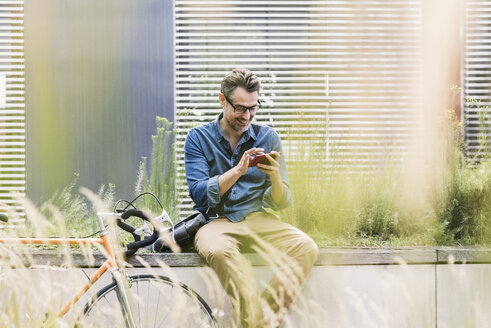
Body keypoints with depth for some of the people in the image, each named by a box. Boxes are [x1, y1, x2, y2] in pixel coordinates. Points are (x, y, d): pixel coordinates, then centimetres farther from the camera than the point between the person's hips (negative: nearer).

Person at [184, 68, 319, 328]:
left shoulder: (268, 138, 7)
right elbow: (199, 194, -7)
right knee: (220, 251, -39)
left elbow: (281, 203, 6)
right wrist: (237, 171, -18)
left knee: (306, 247, -26)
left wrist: (275, 177, -16)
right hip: (215, 221, -3)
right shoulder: (198, 138, 2)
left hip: (257, 219, 3)